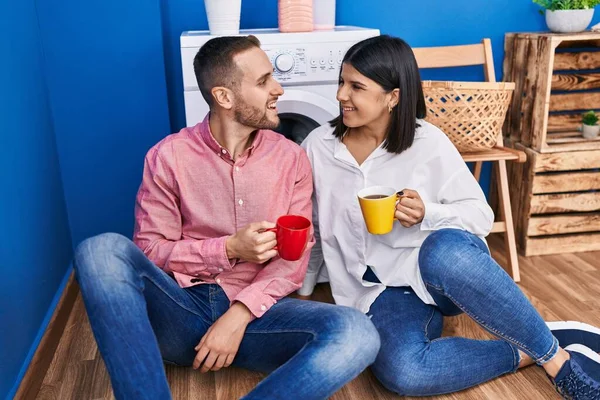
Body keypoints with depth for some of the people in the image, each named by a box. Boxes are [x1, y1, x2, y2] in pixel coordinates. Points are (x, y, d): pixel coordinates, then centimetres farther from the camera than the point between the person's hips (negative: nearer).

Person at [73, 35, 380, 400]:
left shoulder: (292, 158, 3)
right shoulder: (169, 156, -2)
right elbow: (149, 250, -2)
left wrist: (240, 314, -16)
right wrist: (229, 249, -16)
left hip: (255, 312, 1)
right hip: (182, 310, 0)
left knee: (357, 334, -27)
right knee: (103, 250, -28)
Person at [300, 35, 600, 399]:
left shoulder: (428, 142, -6)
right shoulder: (318, 147, 1)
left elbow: (482, 215, -3)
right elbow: (312, 230, 14)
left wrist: (427, 214, -21)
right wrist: (300, 291, 16)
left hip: (444, 263, -1)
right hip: (382, 291, 2)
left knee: (444, 249, -41)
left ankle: (554, 354, -19)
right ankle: (525, 355, -11)